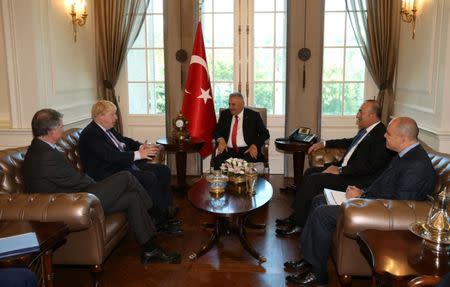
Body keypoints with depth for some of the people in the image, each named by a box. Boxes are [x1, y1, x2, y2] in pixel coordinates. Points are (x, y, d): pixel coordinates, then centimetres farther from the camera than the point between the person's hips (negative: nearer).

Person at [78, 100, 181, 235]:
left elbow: (125, 140, 21)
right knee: (150, 178, -27)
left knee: (164, 171, 1)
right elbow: (110, 156, -26)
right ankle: (161, 221, -12)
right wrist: (137, 154, -25)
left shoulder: (109, 129, 14)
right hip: (111, 173, -10)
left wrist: (141, 146, 0)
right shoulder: (90, 134, -16)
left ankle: (166, 212, 1)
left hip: (127, 164, 10)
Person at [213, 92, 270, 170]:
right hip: (229, 150, 2)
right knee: (218, 161, -30)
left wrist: (255, 145, -15)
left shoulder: (253, 115, 5)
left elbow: (265, 133, 3)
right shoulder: (224, 114, 14)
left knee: (248, 161, -35)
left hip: (247, 150, -2)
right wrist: (220, 139, -8)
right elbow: (217, 131, 16)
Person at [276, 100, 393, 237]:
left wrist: (340, 170, -22)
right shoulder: (366, 130, 10)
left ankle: (298, 224, -7)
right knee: (310, 172, 5)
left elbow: (371, 167, -24)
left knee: (314, 179, -19)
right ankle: (296, 216, 8)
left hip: (359, 178, -10)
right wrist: (324, 143, 24)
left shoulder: (381, 135, -18)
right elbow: (350, 142, 29)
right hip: (344, 168, 10)